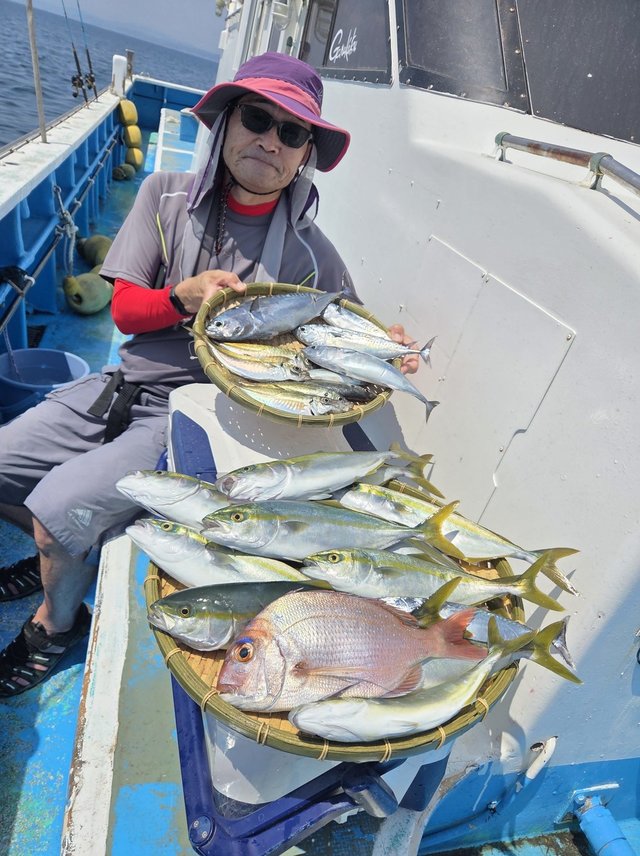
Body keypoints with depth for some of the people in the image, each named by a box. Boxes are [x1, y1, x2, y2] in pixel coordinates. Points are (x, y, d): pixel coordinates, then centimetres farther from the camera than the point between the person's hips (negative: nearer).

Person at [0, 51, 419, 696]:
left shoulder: (308, 254, -7)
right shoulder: (166, 195, 1)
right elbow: (123, 308, -1)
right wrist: (184, 298, -22)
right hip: (125, 383, 5)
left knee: (59, 506, -19)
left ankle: (57, 621, 16)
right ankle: (71, 553, 33)